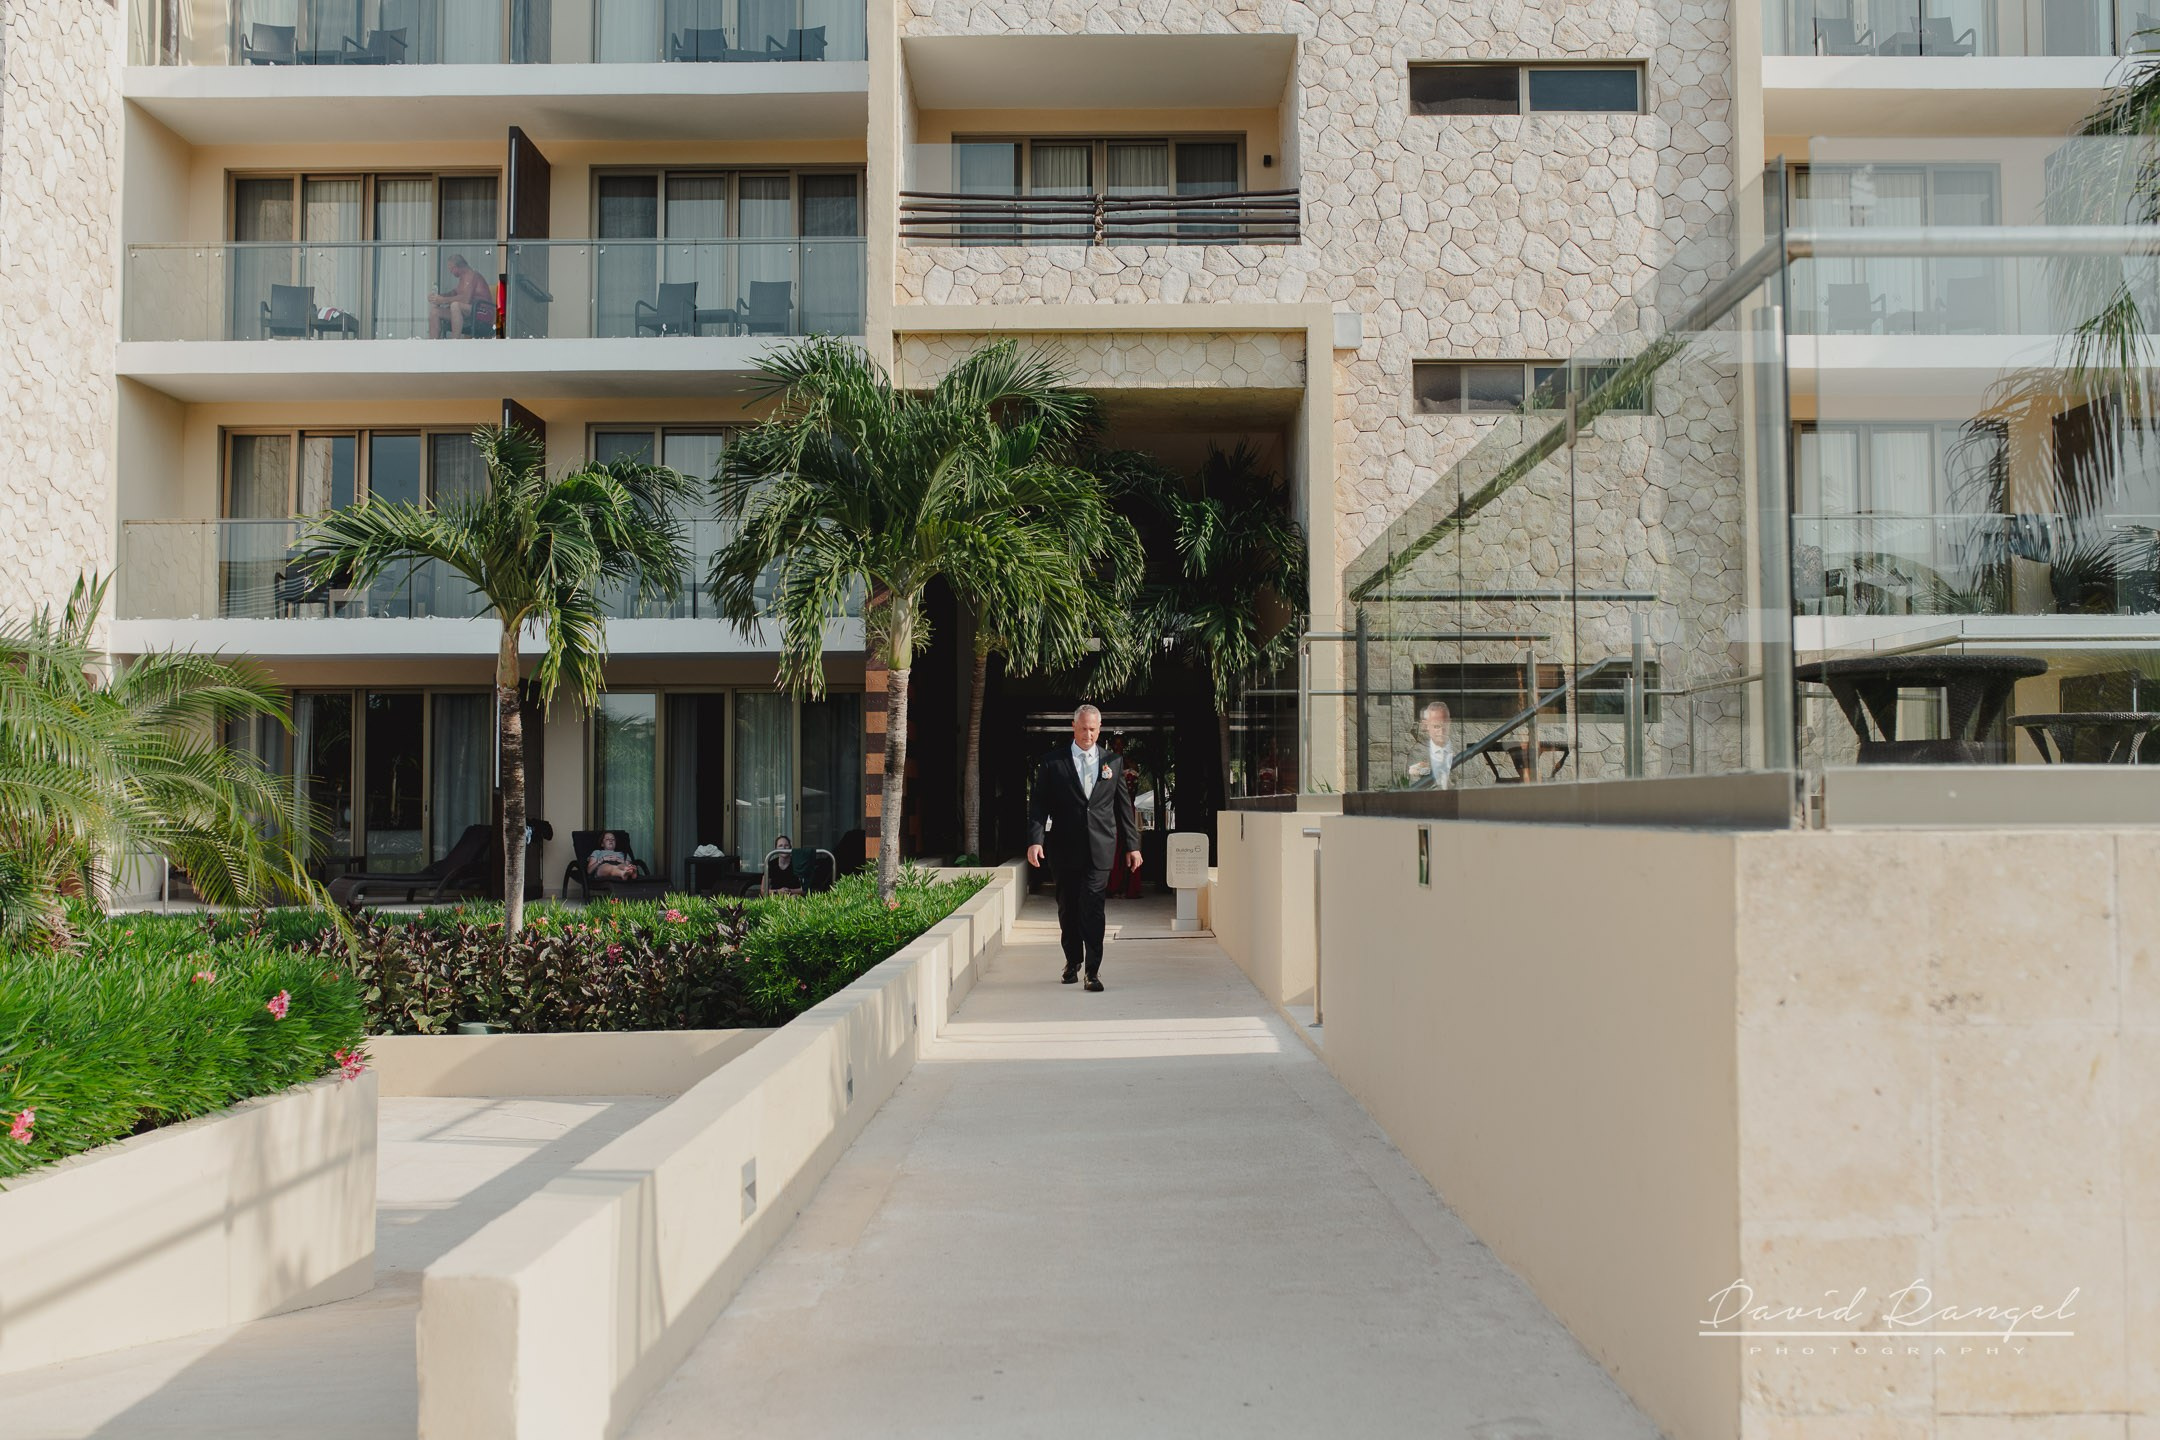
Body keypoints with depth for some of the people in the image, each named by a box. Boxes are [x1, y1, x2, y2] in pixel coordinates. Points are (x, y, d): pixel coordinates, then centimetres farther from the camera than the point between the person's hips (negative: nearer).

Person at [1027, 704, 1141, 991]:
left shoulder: (1114, 762, 8)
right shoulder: (1053, 762, 2)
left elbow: (1124, 805, 12)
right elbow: (1039, 804, 0)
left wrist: (1132, 845, 9)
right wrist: (1035, 840, -13)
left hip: (1099, 848, 0)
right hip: (1066, 848, 1)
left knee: (1092, 907, -10)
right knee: (1068, 908, 10)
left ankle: (1093, 970, -8)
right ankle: (1072, 962, 28)